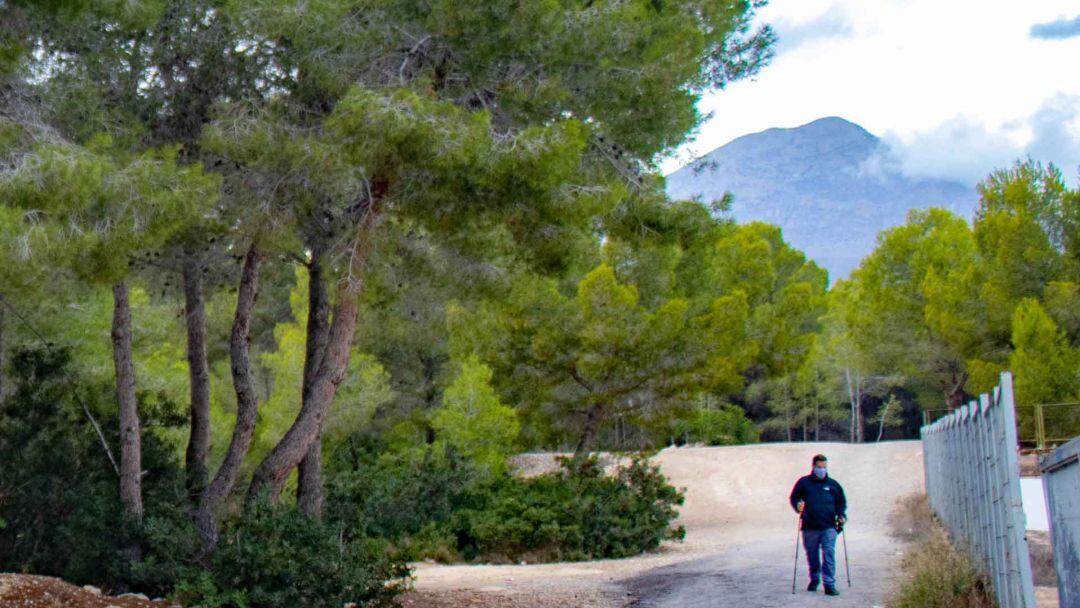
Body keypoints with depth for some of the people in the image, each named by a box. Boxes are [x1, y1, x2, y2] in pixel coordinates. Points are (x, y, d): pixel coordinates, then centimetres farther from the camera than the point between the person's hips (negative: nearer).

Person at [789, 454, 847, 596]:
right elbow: (794, 498, 9)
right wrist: (798, 506, -11)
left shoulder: (833, 484, 8)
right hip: (809, 527, 0)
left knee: (829, 555, -9)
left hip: (829, 527, 0)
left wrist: (841, 515, 2)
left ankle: (829, 584, -8)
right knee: (812, 555, 11)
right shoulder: (804, 482, 4)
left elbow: (842, 502, 17)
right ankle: (814, 579, 31)